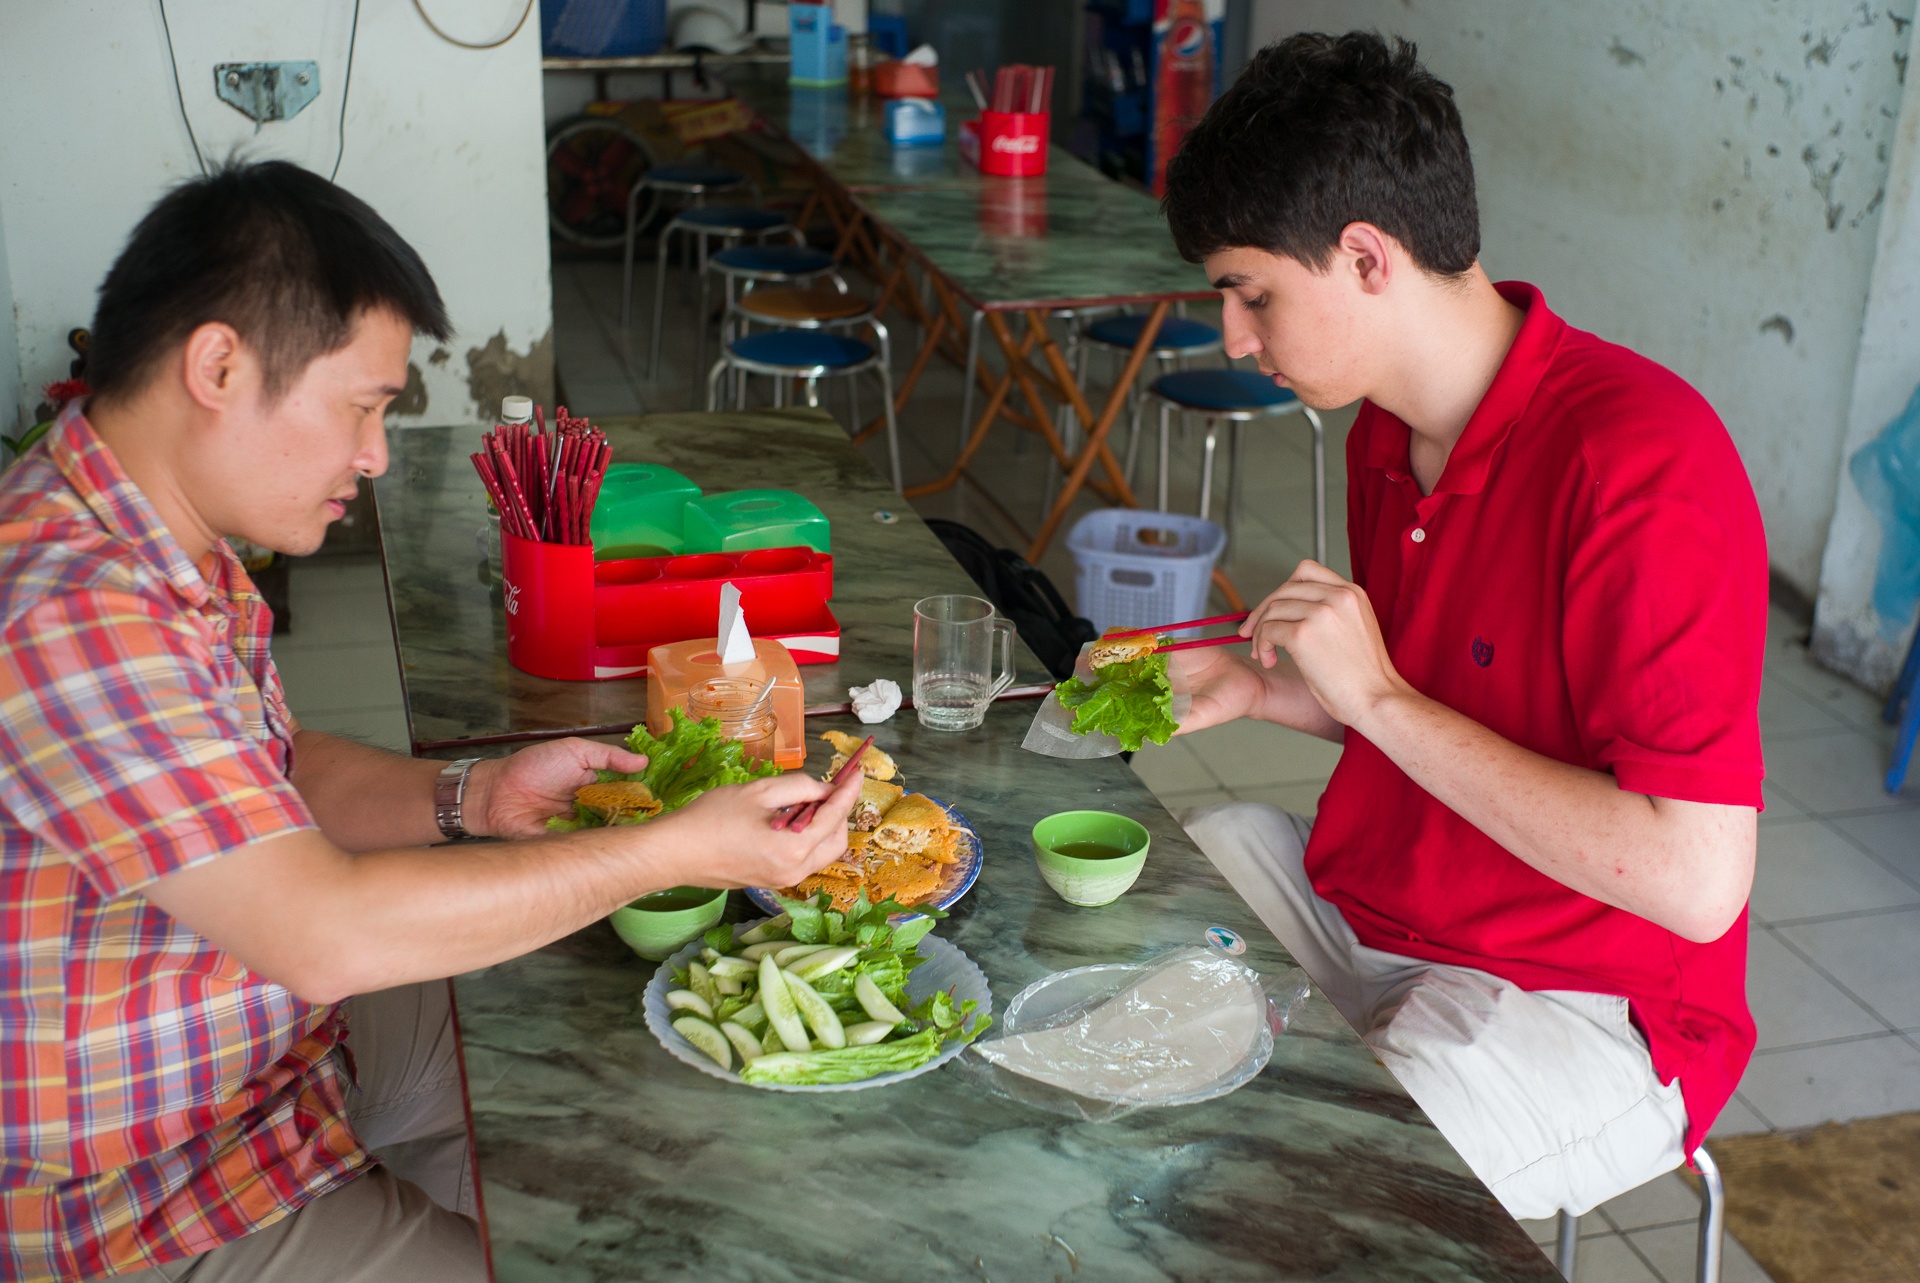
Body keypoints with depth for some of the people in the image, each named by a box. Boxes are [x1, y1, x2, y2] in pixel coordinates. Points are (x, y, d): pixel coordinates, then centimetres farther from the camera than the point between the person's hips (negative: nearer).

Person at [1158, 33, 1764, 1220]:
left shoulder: (1642, 463, -27)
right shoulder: (1390, 433, 1)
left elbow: (1696, 880, -30)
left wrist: (1378, 697, -27)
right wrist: (1253, 687, -1)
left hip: (1580, 1007, -8)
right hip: (1359, 896, 8)